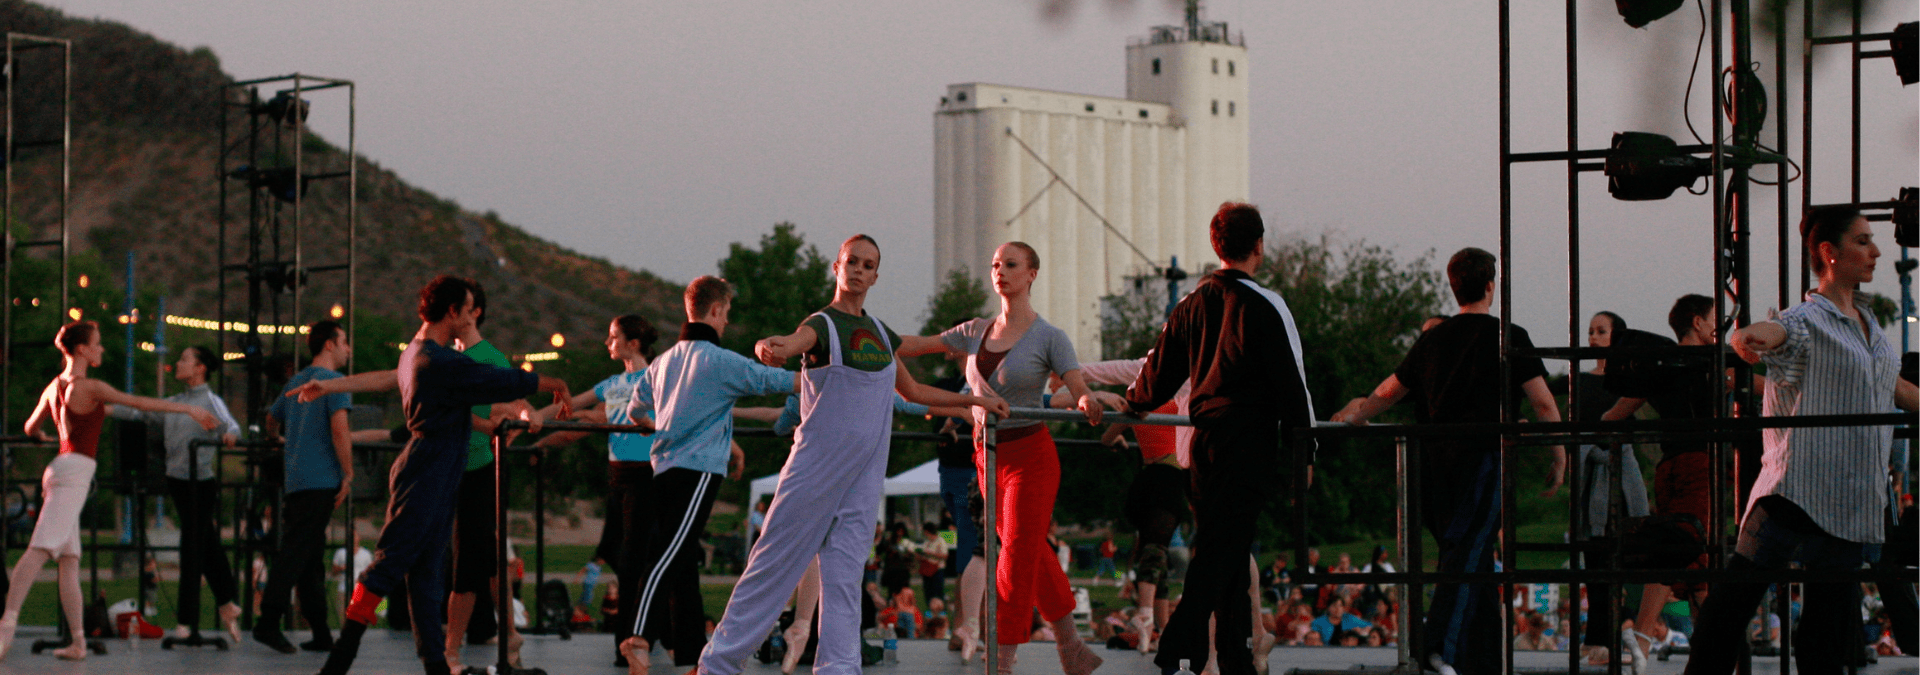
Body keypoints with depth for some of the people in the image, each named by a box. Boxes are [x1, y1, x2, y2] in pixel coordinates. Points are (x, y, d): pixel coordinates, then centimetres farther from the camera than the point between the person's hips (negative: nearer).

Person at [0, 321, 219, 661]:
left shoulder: (54, 387, 17)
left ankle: (78, 640, 5)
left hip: (59, 468, 9)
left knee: (69, 560, 7)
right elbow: (139, 402, -12)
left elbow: (32, 428, 30)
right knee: (40, 550, -21)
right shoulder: (88, 387, -8)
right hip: (73, 471, -9)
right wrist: (190, 410, -8)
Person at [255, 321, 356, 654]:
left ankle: (320, 633, 10)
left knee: (309, 555, 8)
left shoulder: (296, 382, 17)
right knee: (294, 554, -11)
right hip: (322, 482, -8)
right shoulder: (333, 381, -7)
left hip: (296, 480, 8)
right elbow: (340, 430, -18)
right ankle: (268, 623, -16)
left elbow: (271, 421, 30)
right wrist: (348, 474, -12)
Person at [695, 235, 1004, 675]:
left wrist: (975, 400, 30)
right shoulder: (822, 325, -5)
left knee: (845, 571, -2)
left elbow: (913, 391, 30)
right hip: (817, 466, -5)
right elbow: (792, 342, -29)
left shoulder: (880, 334, 16)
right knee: (776, 560, -5)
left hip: (864, 473, 5)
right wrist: (769, 349, -53)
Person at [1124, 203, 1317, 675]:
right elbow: (1289, 383, -9)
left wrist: (1134, 404, 34)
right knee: (1224, 548, -8)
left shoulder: (1195, 303, 7)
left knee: (1220, 545, 14)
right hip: (1250, 442, -6)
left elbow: (1161, 369, 14)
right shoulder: (1263, 307, -9)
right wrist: (1303, 450, -2)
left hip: (1206, 438, 7)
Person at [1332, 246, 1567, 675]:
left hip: (1435, 459, 5)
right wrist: (1560, 461, 9)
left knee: (1471, 557, 13)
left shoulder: (1432, 339, 14)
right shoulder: (1508, 337, 2)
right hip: (1482, 455, -5)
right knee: (1470, 551, -13)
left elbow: (1388, 393, 22)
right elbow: (1543, 404, 0)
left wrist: (1351, 417, 38)